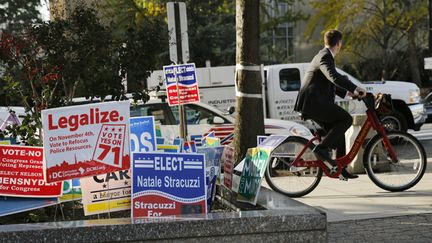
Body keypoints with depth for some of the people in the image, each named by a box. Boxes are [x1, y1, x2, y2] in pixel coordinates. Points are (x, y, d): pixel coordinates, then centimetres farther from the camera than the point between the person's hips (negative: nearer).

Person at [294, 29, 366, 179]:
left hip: (314, 102, 10)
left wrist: (348, 93, 25)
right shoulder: (325, 56, -11)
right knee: (346, 119, -15)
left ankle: (341, 168, 16)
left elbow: (330, 83, 32)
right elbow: (334, 77, -29)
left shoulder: (324, 55, 23)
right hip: (312, 102, -10)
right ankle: (322, 148, -16)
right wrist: (355, 88, -29)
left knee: (338, 131, 12)